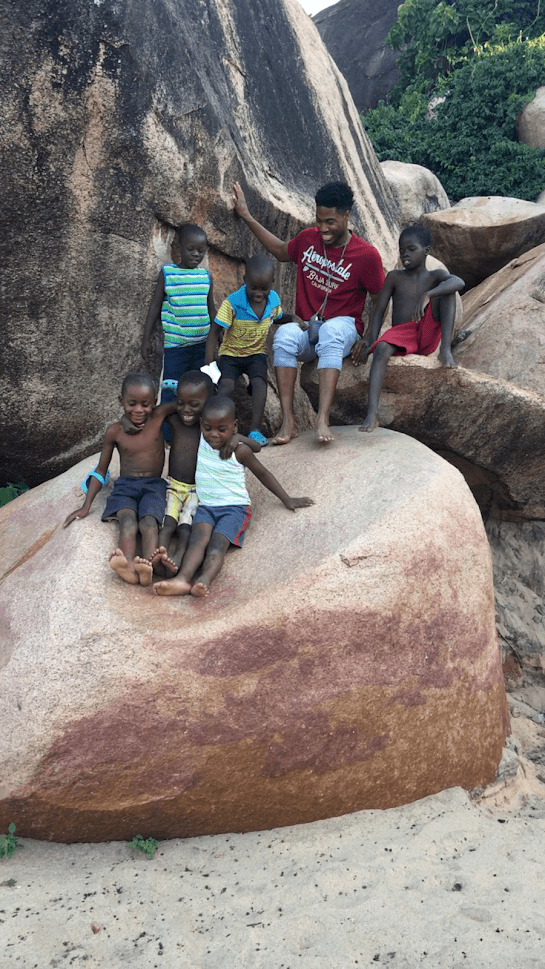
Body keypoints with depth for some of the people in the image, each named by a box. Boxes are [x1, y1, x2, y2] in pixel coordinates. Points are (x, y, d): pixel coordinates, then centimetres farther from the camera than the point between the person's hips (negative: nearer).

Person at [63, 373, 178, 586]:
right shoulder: (114, 431, 1)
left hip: (153, 485, 0)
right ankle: (128, 568, -58)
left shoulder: (159, 416, -1)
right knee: (128, 522, -32)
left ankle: (148, 568, -56)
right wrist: (86, 506, 6)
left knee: (148, 523, -32)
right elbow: (101, 470, 10)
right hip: (125, 485, 0)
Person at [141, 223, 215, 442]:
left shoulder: (206, 276, 7)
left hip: (202, 344, 3)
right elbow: (155, 305, 3)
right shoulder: (167, 273, -2)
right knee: (171, 392, -1)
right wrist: (146, 338, 2)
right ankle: (168, 439, 8)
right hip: (175, 345, -3)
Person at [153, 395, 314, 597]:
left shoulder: (240, 451, -3)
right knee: (198, 538, -28)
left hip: (234, 507, -3)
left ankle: (204, 581, -55)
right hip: (205, 506, 3)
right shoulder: (199, 442, 6)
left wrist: (287, 500, 13)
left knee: (217, 543, -30)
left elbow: (262, 473, 9)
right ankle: (182, 579, -51)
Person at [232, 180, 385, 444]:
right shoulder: (308, 239, 6)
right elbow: (281, 251, 27)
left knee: (330, 331, -40)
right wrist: (247, 216, 25)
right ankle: (288, 422, -37)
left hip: (341, 328, -3)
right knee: (284, 335, -33)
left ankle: (322, 419, -50)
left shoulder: (366, 254, -6)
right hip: (305, 329, 3)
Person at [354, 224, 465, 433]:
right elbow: (379, 311, 7)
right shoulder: (395, 277, 14)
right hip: (401, 335, 0)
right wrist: (370, 340, -10)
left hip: (428, 336, 0)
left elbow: (459, 282, -16)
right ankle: (372, 413, -50)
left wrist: (427, 295, -33)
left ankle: (446, 348, -26)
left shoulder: (436, 276, 8)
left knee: (446, 290, -16)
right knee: (382, 348, -36)